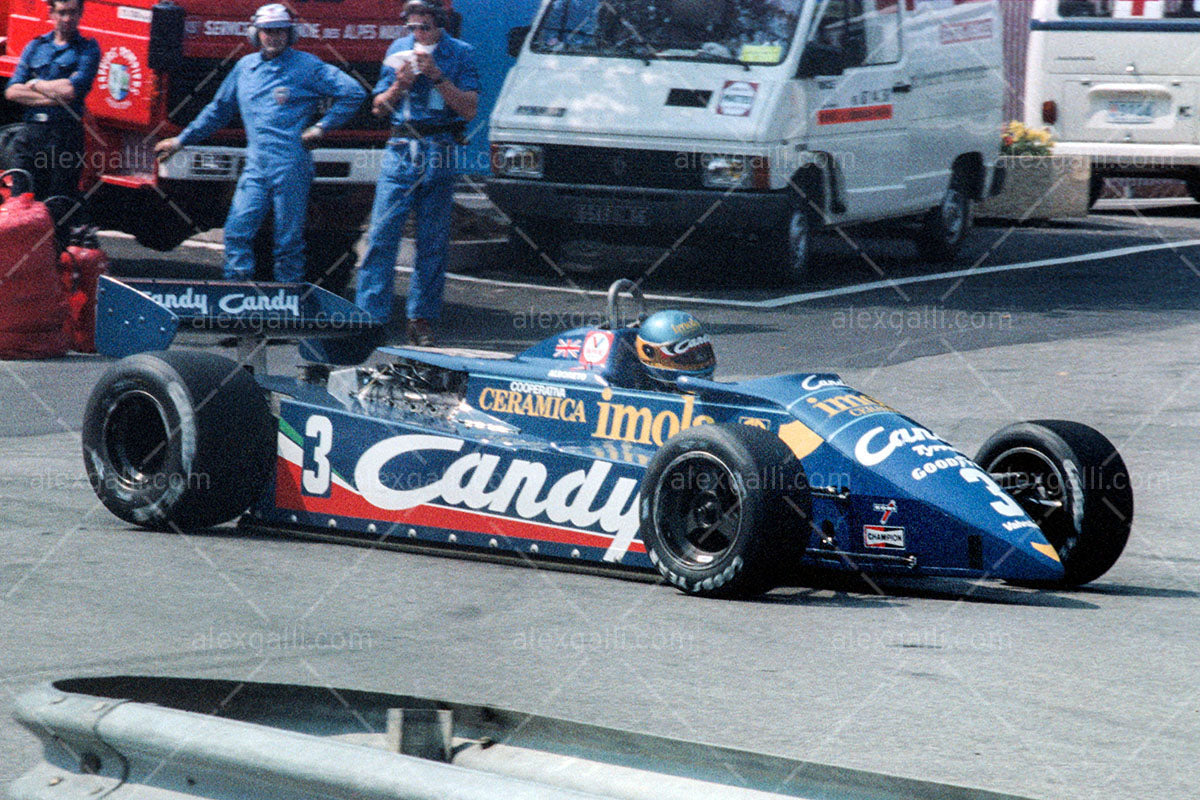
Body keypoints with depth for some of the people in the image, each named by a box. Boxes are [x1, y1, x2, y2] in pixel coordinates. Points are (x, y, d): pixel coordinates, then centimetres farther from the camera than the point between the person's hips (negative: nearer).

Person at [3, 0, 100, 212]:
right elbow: (12, 91, 5)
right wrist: (51, 97, -6)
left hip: (65, 133, -4)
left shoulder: (88, 49, 5)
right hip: (31, 130, 4)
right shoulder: (35, 47, 16)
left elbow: (72, 90, -10)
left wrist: (35, 85, 2)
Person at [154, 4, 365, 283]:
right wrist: (182, 140, 28)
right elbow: (218, 110, 27)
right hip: (256, 165, 5)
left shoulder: (306, 66, 0)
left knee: (288, 241, -1)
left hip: (291, 165, -5)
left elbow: (353, 93, -3)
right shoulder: (245, 67, 15)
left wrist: (321, 127, -6)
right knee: (237, 231, -5)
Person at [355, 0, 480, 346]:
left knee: (433, 242, 1)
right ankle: (368, 314, -6)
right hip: (400, 150, 2)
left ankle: (422, 320, 8)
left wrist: (437, 76, -14)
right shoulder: (399, 50, 12)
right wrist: (399, 86, -4)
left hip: (439, 152, -2)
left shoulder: (461, 54, 3)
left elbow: (470, 110, -6)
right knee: (381, 235, -7)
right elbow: (378, 108, 16)